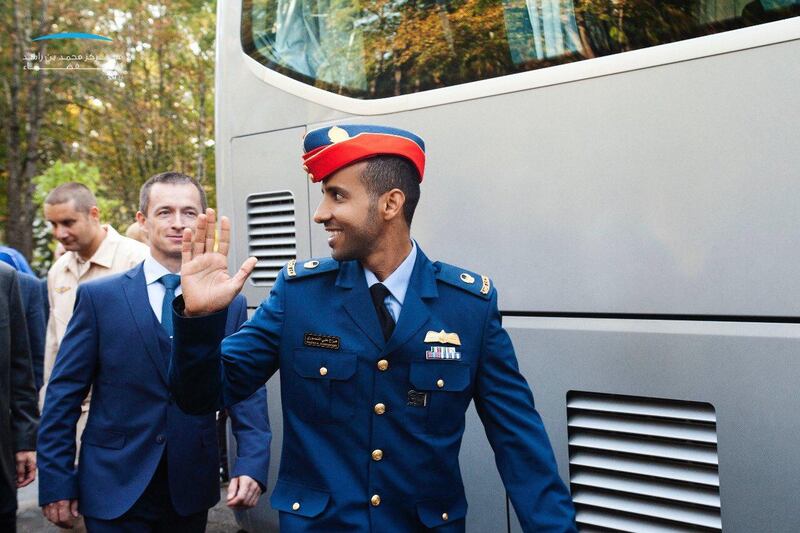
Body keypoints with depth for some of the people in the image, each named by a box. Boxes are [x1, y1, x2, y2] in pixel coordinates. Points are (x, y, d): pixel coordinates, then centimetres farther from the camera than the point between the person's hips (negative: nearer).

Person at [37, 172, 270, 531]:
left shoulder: (230, 305, 1)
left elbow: (246, 393, 0)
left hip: (191, 492, 2)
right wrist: (57, 483, -4)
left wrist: (252, 465, -13)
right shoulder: (99, 296, -3)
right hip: (114, 490, -2)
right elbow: (64, 394, -2)